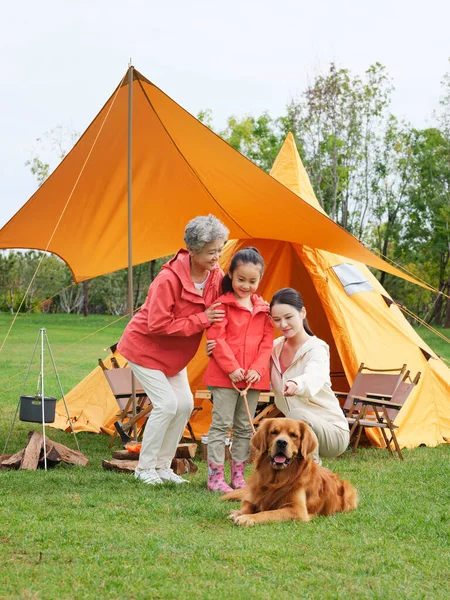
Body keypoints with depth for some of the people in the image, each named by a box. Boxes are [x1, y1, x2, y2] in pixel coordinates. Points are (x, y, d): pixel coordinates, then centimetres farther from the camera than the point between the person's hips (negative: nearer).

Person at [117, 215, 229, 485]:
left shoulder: (217, 276, -9)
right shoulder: (169, 279, -32)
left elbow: (219, 315, 4)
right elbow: (158, 324, -31)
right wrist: (201, 319, -31)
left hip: (173, 354, 7)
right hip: (145, 348, -7)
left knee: (185, 403, -1)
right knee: (167, 403, -14)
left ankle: (162, 466, 12)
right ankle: (144, 468, 0)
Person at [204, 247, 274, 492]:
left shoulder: (263, 309, 11)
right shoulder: (222, 304, -4)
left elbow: (267, 342, 9)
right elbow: (216, 338, -10)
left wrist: (258, 369, -5)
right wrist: (231, 367, -15)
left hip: (253, 378, 5)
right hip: (225, 376, -5)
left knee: (244, 427, 10)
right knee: (221, 424, -4)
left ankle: (238, 475, 17)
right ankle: (215, 477, -3)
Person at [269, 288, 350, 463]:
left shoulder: (316, 349, -18)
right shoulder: (275, 348, 4)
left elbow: (315, 376, -41)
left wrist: (296, 384, -67)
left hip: (332, 432, -8)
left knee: (298, 416, -36)